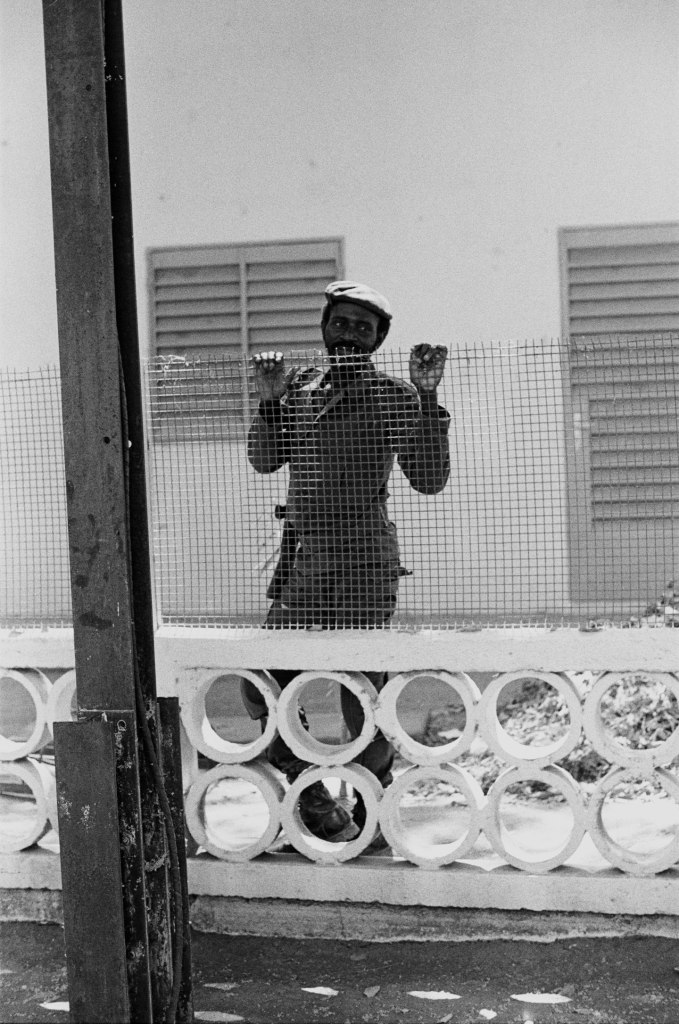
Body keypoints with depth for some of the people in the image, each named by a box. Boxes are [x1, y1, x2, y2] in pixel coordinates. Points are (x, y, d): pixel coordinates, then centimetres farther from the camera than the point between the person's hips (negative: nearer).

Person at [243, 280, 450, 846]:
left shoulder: (392, 396, -1)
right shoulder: (299, 386, 14)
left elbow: (430, 480, -9)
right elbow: (265, 460, 10)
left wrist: (427, 395, -15)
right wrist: (271, 399, -3)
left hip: (362, 562, -5)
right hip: (300, 560, 5)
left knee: (362, 698, -1)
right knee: (262, 685, 2)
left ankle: (370, 820, 20)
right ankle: (317, 803, 19)